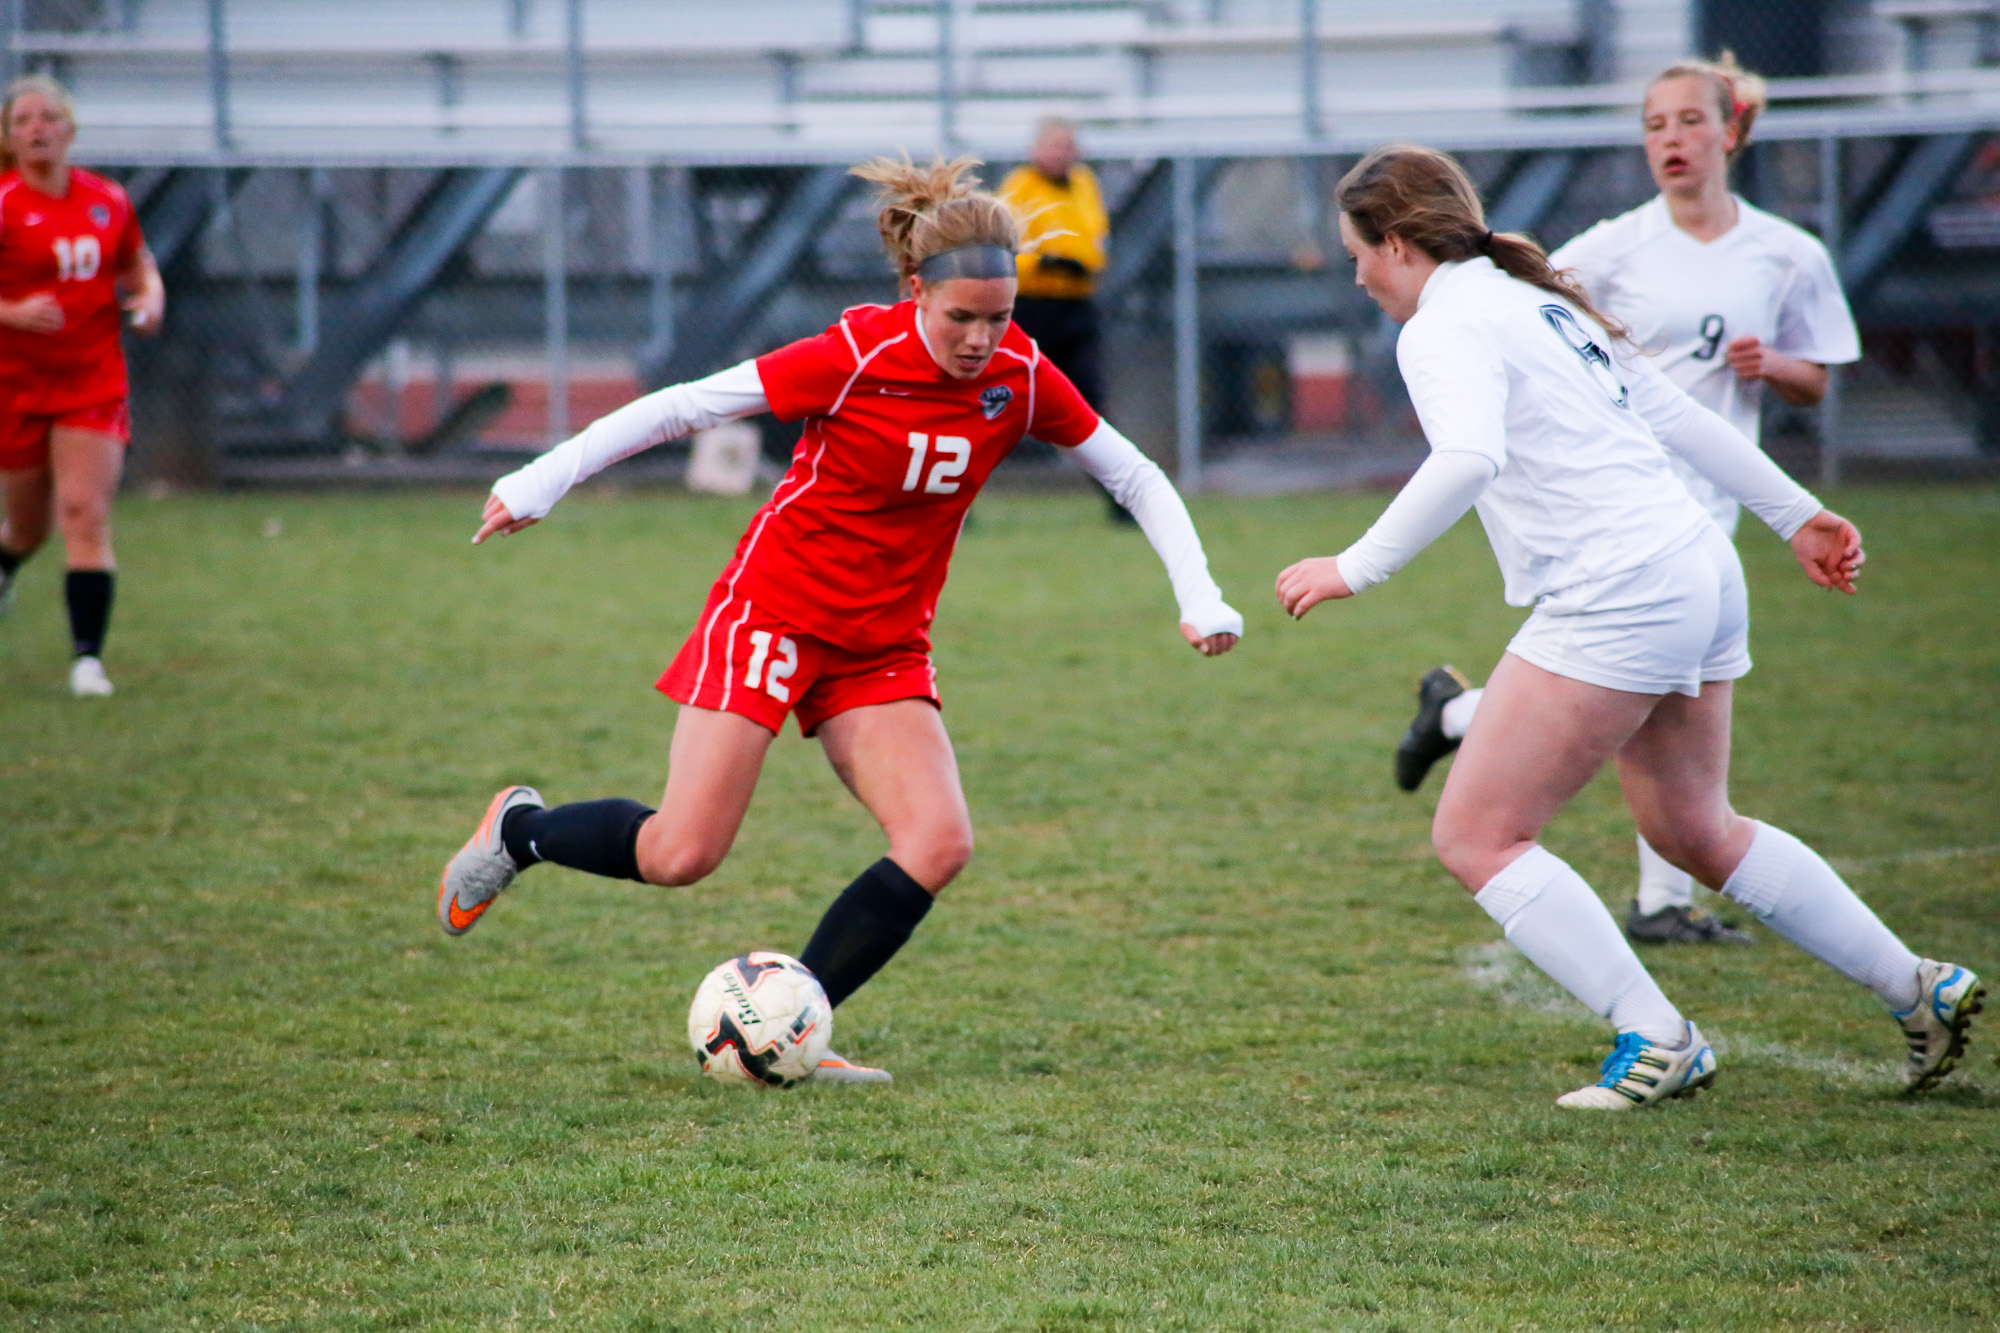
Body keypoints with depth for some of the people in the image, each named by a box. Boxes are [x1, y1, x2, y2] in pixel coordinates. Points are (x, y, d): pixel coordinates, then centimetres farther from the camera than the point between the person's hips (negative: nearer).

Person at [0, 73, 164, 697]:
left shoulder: (108, 201, 4)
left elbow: (140, 267, 19)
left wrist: (149, 300, -2)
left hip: (94, 382, 2)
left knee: (86, 515, -13)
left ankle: (87, 658, -14)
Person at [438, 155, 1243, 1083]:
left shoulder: (1020, 378, -8)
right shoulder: (855, 358, -21)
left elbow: (1135, 477, 4)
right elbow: (685, 406, -15)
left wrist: (1198, 599, -5)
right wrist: (543, 481, -16)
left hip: (883, 649, 5)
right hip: (773, 612, -5)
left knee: (939, 843, -16)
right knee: (682, 854, -10)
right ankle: (518, 829, 21)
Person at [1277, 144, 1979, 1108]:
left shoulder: (1441, 330, -9)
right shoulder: (1540, 303, 19)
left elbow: (1468, 458, -28)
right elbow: (1674, 413, 23)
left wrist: (1357, 568, -25)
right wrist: (1796, 514, 28)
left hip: (1614, 602, -10)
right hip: (1697, 576, 10)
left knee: (1475, 838, -4)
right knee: (1695, 833, 23)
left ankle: (1656, 1040, -8)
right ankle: (1922, 993, 27)